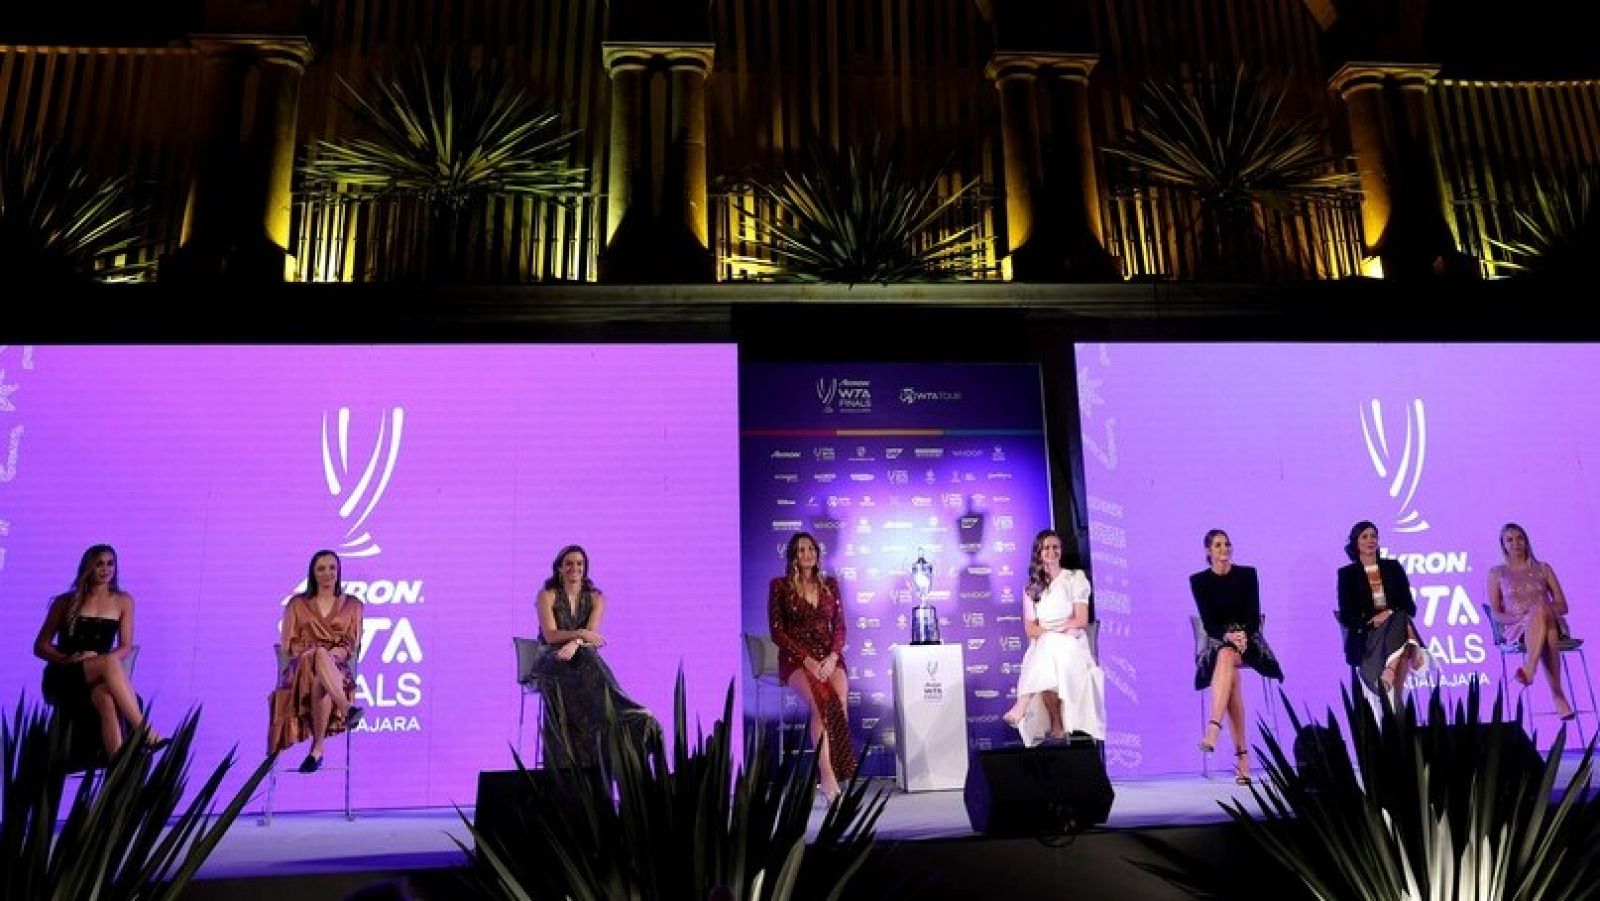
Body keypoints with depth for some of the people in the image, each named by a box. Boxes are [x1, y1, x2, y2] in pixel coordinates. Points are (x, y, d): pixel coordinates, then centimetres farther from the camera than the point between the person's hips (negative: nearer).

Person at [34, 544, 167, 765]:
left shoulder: (123, 601, 12)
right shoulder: (66, 602, 9)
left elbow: (126, 647, 8)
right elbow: (40, 646, 10)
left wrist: (99, 658, -13)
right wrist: (67, 659, -9)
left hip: (98, 679, 1)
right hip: (62, 677, -1)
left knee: (106, 698, -38)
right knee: (110, 663, -36)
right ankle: (146, 734, -43)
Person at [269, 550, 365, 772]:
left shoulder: (352, 605, 16)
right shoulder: (297, 604, 16)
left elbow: (352, 645, 7)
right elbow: (288, 643, 9)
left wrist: (333, 655, -14)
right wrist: (314, 654, -10)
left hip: (338, 667, 0)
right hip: (301, 666, 0)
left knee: (320, 681, -40)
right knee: (320, 653, -39)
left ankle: (318, 747, -36)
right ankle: (347, 708, -52)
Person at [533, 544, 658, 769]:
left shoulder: (596, 598, 9)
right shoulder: (547, 596, 3)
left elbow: (591, 634, -7)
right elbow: (550, 635, -10)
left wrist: (574, 644, -30)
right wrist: (580, 634, -27)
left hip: (583, 657, 1)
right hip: (553, 659, -1)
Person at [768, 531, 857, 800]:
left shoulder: (830, 584, 14)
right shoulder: (780, 586, 4)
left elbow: (839, 626, 11)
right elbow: (777, 631, -2)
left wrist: (832, 657, -8)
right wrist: (807, 660, -13)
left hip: (829, 656, 3)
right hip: (795, 658, -3)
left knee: (840, 700, -28)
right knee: (822, 702, -31)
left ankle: (831, 775, -23)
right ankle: (829, 778, -31)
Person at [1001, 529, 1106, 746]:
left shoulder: (1075, 578, 9)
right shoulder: (1032, 588, 15)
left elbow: (1081, 621, -1)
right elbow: (1030, 628, 5)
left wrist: (1047, 629, -8)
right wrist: (1063, 629, -10)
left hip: (1071, 646, -2)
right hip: (1043, 648, 2)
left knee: (1050, 648, -37)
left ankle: (1022, 706, -35)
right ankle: (1056, 724, -26)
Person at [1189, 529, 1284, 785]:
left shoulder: (1247, 574, 5)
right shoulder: (1199, 581, 4)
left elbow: (1254, 614, -1)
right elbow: (1207, 621, -3)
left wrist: (1243, 635, -21)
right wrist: (1227, 635, -22)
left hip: (1246, 637, 0)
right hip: (1217, 639, 1)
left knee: (1226, 656, -37)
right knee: (1231, 676, -32)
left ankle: (1213, 729, -51)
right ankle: (1242, 755, -32)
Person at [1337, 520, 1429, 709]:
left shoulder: (1393, 567, 16)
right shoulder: (1347, 573, 8)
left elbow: (1410, 606, 10)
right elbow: (1346, 617, 1)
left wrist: (1393, 615, -13)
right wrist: (1372, 620, -17)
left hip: (1398, 628, 2)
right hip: (1366, 635, -2)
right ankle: (1395, 701, -42)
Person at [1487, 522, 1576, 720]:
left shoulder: (1543, 568, 20)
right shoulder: (1497, 573, 16)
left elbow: (1563, 606, 15)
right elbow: (1496, 614, 8)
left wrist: (1544, 610, -8)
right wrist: (1520, 617, -12)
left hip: (1552, 623, 2)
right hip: (1515, 629, -1)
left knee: (1540, 610, -38)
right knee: (1539, 611, -41)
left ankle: (1529, 670, -55)